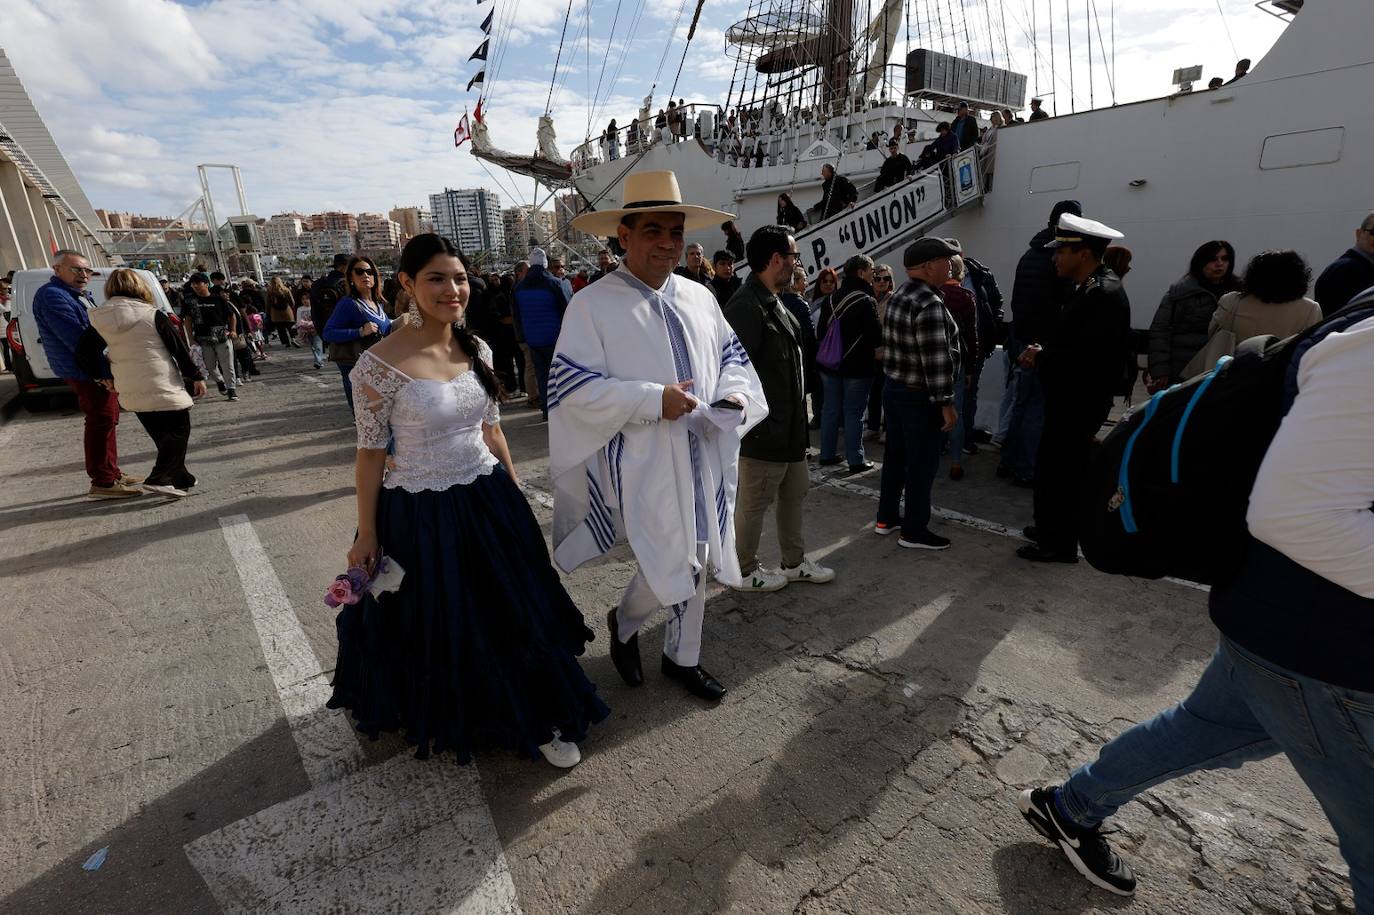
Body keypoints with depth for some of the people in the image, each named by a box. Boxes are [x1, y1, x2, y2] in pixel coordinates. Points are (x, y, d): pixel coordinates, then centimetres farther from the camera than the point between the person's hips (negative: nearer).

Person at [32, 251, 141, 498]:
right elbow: (76, 340, -23)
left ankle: (111, 473, 27)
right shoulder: (52, 296, -13)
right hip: (85, 372, -10)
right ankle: (102, 483, -6)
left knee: (108, 421, 16)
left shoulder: (80, 296, 18)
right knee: (101, 422, -9)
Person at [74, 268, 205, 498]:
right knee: (179, 430, 2)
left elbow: (83, 351, 5)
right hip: (163, 387, -5)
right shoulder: (153, 315, -9)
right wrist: (196, 377, 0)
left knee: (163, 436, 16)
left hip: (130, 392, 5)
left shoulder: (100, 320, 4)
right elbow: (179, 349, -6)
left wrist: (102, 377, 16)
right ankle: (159, 478, -13)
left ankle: (180, 478, 20)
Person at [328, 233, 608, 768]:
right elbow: (371, 453, -9)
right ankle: (443, 722, 46)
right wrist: (366, 534, -4)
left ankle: (532, 720, 36)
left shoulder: (477, 349, 0)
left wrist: (516, 494, 13)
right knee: (437, 628, 15)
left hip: (489, 502, 5)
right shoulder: (380, 363, -16)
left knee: (513, 615, 14)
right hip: (422, 515, -4)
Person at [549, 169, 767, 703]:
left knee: (695, 562, 15)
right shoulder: (593, 305, -9)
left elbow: (731, 356, 16)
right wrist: (653, 399, -22)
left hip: (703, 454, 6)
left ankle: (682, 656, 38)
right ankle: (624, 622, 29)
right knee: (668, 568, -6)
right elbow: (572, 387, -15)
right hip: (643, 462, -6)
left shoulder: (698, 298, 8)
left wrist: (735, 395, -6)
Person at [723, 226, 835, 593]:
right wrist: (752, 422, -21)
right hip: (763, 431, -10)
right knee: (754, 503, 5)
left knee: (795, 492, 20)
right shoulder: (746, 307, -21)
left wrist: (797, 417, 19)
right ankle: (744, 571, 25)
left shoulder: (774, 303, 13)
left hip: (789, 426, 11)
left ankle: (794, 562, 37)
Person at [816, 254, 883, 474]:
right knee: (854, 413, 0)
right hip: (857, 366, -6)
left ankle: (827, 454, 20)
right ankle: (856, 460, 7)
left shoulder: (831, 299, 6)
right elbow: (877, 337, -16)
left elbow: (820, 332, 11)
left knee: (831, 409, 13)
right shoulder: (867, 301, -14)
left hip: (830, 365, 6)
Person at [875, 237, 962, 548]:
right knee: (922, 463, 2)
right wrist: (946, 403, -19)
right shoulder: (929, 304, -21)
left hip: (894, 388, 9)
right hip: (919, 397, -9)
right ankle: (914, 531, 12)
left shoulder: (899, 296, 9)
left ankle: (886, 518, 28)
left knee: (896, 456, 17)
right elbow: (936, 360, -23)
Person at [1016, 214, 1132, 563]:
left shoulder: (1105, 294, -21)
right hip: (1070, 397, 10)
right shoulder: (1088, 287, 10)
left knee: (1058, 468, -1)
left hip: (1080, 401, -10)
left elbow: (1088, 355, -28)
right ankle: (1053, 529, 33)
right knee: (1059, 466, 18)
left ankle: (1059, 544, 12)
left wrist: (1040, 358, -16)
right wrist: (1042, 349, -3)